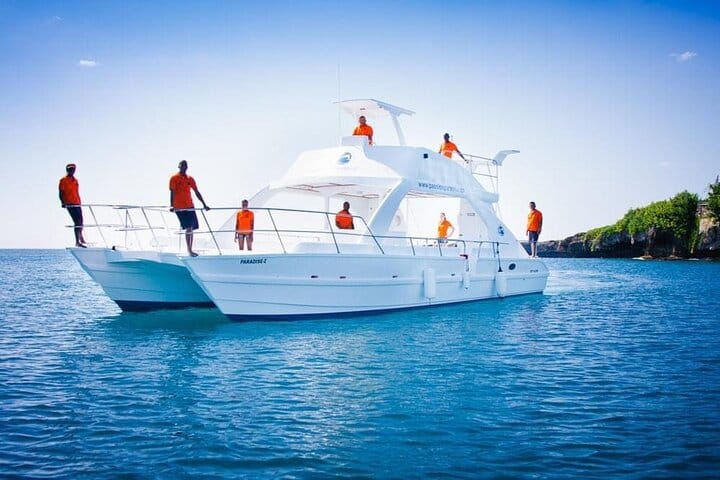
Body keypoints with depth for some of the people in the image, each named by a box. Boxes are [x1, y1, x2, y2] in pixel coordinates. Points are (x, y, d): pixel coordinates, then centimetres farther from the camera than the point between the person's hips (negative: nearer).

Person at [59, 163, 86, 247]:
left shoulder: (75, 180, 18)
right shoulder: (63, 180, -1)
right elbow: (61, 193, -4)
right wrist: (63, 202, -15)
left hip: (77, 203, 7)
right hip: (70, 204, -7)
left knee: (80, 221, 12)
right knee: (77, 221, -15)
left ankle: (80, 238, 31)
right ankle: (77, 242, -17)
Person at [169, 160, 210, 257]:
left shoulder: (190, 179, 15)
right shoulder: (174, 178, 0)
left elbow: (197, 192, 16)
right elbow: (172, 192, -7)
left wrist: (204, 204, 13)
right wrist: (171, 205, -19)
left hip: (190, 207, 6)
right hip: (179, 207, -6)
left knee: (191, 228, 6)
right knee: (188, 228, -15)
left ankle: (190, 249, 14)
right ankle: (189, 250, -13)